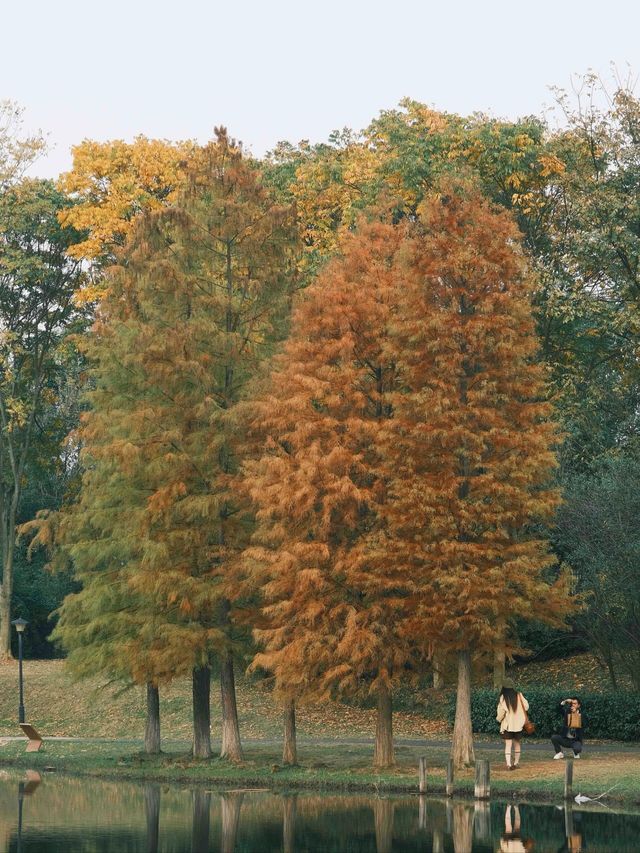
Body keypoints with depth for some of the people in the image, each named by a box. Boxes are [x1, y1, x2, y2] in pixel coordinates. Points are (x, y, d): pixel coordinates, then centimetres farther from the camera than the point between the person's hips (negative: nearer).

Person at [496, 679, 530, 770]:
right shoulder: (518, 695, -4)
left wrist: (498, 718, 4)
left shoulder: (503, 697, -11)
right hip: (518, 724, 2)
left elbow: (501, 711, -16)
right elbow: (526, 707, 0)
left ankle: (508, 763, -16)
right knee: (517, 744, 18)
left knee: (508, 745, -1)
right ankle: (516, 763, 25)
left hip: (507, 725, -2)